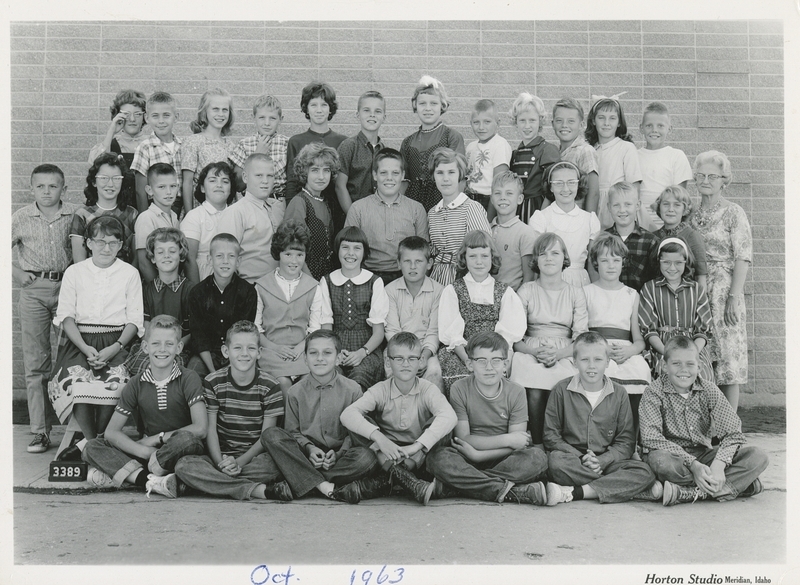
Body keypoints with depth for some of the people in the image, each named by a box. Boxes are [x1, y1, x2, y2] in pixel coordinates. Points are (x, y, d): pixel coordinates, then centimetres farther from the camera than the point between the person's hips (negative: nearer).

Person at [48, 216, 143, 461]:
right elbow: (66, 316, 5)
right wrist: (85, 348, -11)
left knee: (113, 383, -29)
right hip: (79, 341, 1)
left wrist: (115, 347, -13)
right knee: (76, 380, -29)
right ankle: (91, 440, -15)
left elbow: (134, 320, 4)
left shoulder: (130, 273, 9)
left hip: (116, 342, -1)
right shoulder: (74, 272, 12)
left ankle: (88, 443, -12)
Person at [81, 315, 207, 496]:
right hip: (148, 453, 4)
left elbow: (200, 429, -17)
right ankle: (152, 481, -34)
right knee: (92, 448, -13)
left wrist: (156, 438, -11)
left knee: (187, 439, -37)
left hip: (178, 453, -3)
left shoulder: (189, 379, -6)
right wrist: (145, 451, -19)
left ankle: (116, 474, -22)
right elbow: (111, 432, -3)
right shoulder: (136, 385, 3)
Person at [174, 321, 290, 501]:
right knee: (183, 465, -29)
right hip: (221, 455, 2)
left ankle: (215, 482, -22)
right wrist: (220, 463, -18)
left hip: (255, 457, -2)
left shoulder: (270, 386, -2)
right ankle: (259, 490, -33)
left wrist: (240, 462, -18)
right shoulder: (212, 383, 2)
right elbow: (210, 429, 0)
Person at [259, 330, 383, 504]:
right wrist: (308, 448, -12)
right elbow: (292, 431, 7)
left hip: (339, 455, -1)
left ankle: (293, 486, -27)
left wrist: (339, 453, -13)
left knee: (367, 458, -33)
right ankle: (327, 488, -32)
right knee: (271, 435, -25)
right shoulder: (295, 392, 4)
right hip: (306, 455, 1)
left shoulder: (352, 390, 2)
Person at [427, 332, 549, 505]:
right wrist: (506, 440, -14)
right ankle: (511, 491, -33)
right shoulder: (460, 390, -5)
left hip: (504, 459, 1)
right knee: (438, 457, -32)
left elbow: (516, 446, -7)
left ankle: (463, 485, -28)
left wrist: (478, 455, -19)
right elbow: (463, 439, -10)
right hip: (468, 458, -1)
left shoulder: (516, 392, -2)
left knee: (537, 458, -28)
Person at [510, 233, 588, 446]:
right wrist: (536, 351, -15)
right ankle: (537, 446, -16)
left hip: (565, 356, 1)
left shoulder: (576, 293, 14)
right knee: (534, 395, -30)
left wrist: (558, 353, -14)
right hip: (531, 354, 0)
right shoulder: (526, 290, 11)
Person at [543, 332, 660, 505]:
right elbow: (551, 435, 0)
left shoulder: (619, 393, 7)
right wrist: (581, 458, -15)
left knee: (644, 472, -26)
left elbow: (626, 441, 4)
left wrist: (602, 460, -15)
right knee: (556, 461, -36)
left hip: (607, 461, 2)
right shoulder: (561, 390, 2)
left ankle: (573, 493, -32)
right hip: (572, 459, -2)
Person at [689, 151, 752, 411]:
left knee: (727, 358, -2)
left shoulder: (734, 213, -2)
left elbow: (743, 258, -7)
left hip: (723, 292, -4)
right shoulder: (692, 214, 12)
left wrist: (734, 297, -16)